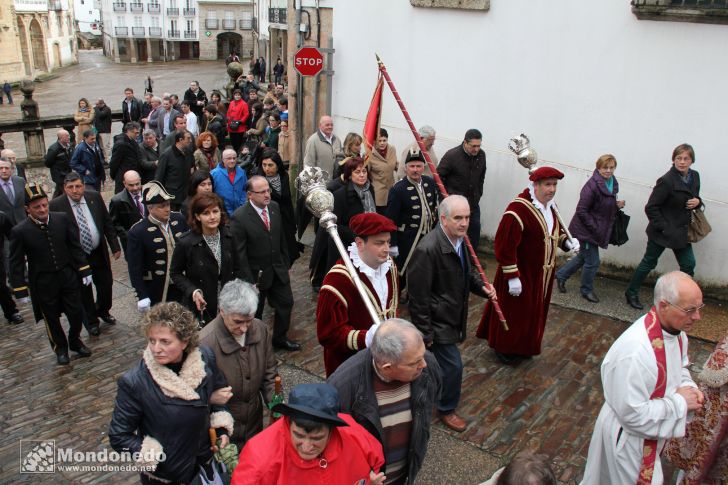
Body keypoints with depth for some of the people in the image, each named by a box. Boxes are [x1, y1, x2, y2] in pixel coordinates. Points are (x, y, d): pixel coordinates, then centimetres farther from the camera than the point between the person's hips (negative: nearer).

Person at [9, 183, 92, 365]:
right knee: (52, 319, 14)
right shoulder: (19, 231, -14)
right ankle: (60, 348, 38)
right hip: (43, 284, -2)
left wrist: (84, 270, 2)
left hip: (68, 277, 2)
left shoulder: (62, 219, -7)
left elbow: (75, 246, 2)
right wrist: (20, 290, -6)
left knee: (77, 314, 9)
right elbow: (16, 264, -7)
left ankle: (75, 341, 37)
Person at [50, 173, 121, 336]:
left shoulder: (95, 197, -5)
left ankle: (103, 311, 45)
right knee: (84, 291, 12)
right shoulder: (56, 205, -15)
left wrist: (115, 246, 2)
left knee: (106, 284, 17)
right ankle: (91, 321, 34)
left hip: (99, 252, 3)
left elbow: (107, 223, 2)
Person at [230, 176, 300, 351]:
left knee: (286, 303, 16)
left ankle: (280, 338, 38)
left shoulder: (274, 207, -4)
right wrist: (249, 282, -18)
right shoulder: (239, 217, -22)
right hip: (257, 275, -5)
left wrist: (286, 265, 9)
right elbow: (240, 254, -19)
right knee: (255, 312, 14)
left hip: (278, 270, 5)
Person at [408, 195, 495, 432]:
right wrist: (425, 333, -18)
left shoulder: (460, 239, -2)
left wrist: (482, 287, -4)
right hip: (437, 321, -8)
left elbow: (466, 273, 16)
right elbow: (418, 297, -24)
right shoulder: (427, 250, -29)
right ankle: (447, 410, 27)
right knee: (452, 366, 2)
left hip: (451, 317, 8)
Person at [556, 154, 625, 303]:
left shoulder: (613, 184, 3)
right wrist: (595, 229, -19)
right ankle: (587, 290, 27)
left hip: (599, 230, 8)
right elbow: (581, 211, -22)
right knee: (592, 262, 4)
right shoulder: (592, 186, -24)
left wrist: (617, 205, -4)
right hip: (587, 230, -8)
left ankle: (561, 275, 41)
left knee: (583, 257, 22)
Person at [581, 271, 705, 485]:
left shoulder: (676, 331, -11)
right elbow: (632, 413, -33)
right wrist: (680, 402, -24)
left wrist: (688, 387, -10)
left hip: (654, 431, 8)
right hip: (629, 437, -8)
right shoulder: (635, 351, -40)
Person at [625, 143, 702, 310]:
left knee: (688, 264, 8)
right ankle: (631, 293, 23)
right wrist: (663, 227, -19)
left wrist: (698, 202, -4)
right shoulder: (667, 181, -21)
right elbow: (651, 208, -19)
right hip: (663, 232, -7)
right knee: (649, 262, 6)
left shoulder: (694, 177, 3)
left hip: (682, 231, 7)